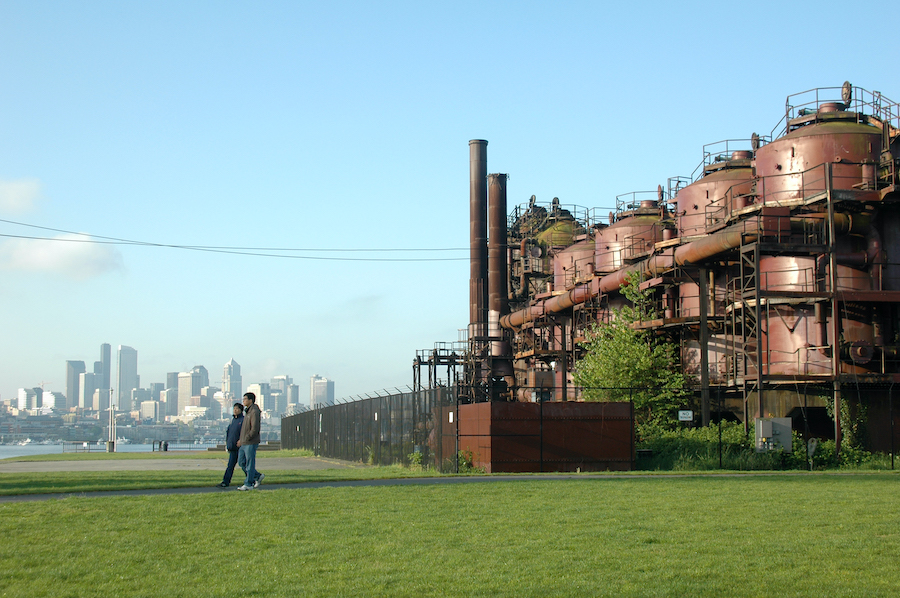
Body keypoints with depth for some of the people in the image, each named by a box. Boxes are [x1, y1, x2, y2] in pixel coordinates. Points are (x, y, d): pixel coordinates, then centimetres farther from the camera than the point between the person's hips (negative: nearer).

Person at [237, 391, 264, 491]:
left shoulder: (254, 412, -14)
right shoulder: (247, 412, 17)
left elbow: (255, 429, -20)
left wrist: (245, 439, -17)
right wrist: (241, 440, 13)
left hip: (251, 443, -10)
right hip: (243, 443, 10)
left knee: (250, 464, -2)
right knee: (241, 462, 10)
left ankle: (248, 484, 4)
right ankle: (258, 476, 19)